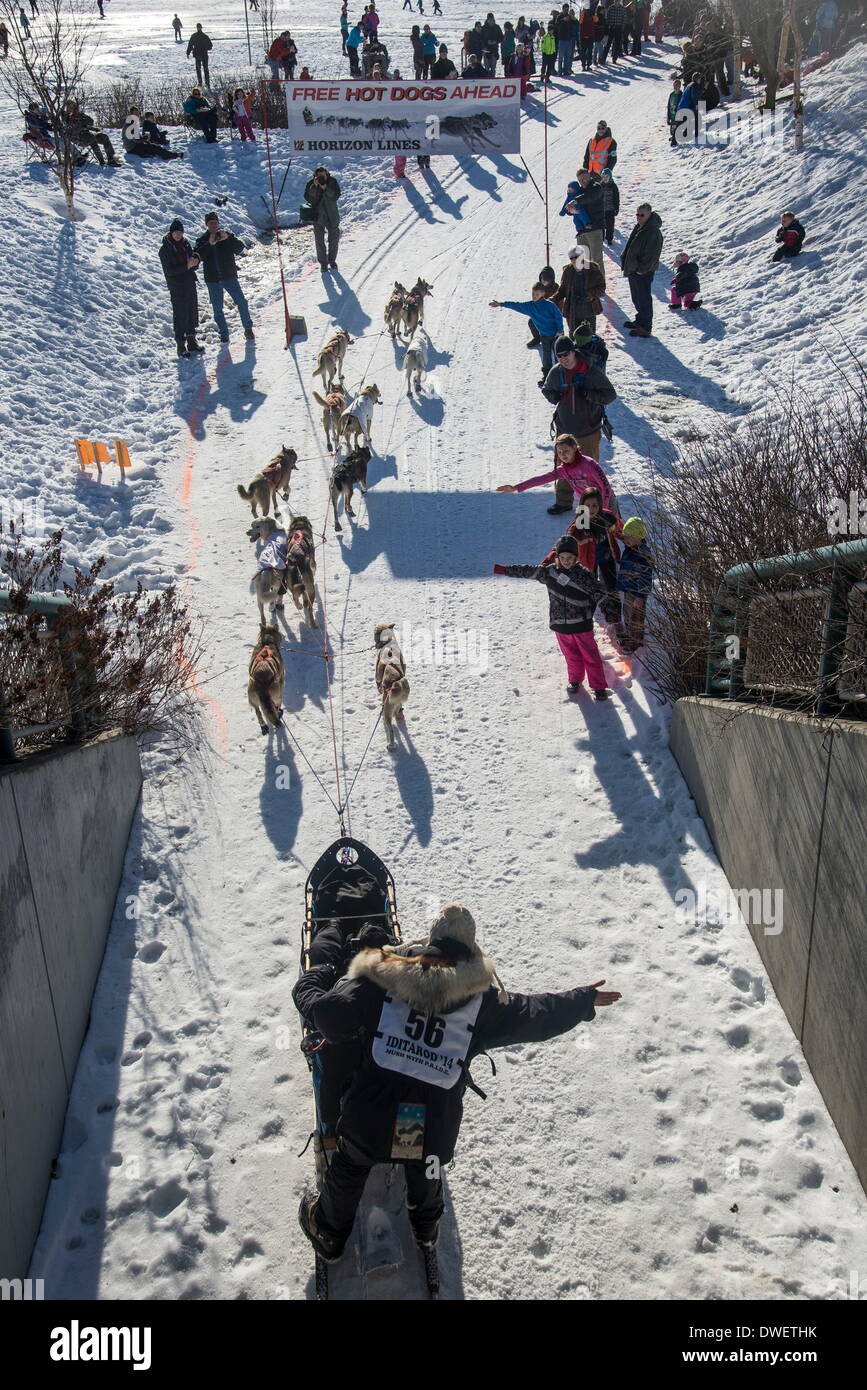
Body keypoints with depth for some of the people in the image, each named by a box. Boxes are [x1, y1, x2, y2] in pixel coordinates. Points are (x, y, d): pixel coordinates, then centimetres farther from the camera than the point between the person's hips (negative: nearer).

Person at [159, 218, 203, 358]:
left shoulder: (186, 244, 7)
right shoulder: (165, 249, -10)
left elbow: (194, 266, 10)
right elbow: (169, 270, -17)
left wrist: (195, 261, -15)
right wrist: (186, 266, -26)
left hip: (190, 283, 6)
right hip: (176, 287, -6)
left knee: (192, 312, 13)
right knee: (180, 315, -4)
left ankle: (192, 342, 27)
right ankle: (181, 346, 3)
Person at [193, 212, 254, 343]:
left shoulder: (227, 235, 3)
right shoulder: (203, 240, 4)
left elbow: (239, 249, -12)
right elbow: (198, 256, -13)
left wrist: (228, 238, -28)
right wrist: (209, 244, -26)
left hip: (229, 276, -1)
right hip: (212, 280, 1)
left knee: (242, 303, -4)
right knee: (217, 309, 4)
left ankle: (248, 329, 13)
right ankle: (224, 335, 15)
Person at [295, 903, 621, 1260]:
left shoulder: (380, 976, -7)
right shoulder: (483, 999, -3)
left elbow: (330, 1016, -11)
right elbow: (538, 1015, 7)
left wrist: (312, 978, 10)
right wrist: (585, 1000, 23)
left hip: (369, 1114, -1)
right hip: (435, 1125, 2)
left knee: (348, 1170, 31)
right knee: (425, 1176, 36)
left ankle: (329, 1233, 54)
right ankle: (426, 1229, 63)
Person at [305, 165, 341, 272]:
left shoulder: (332, 181, -7)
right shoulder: (311, 183, -6)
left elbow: (336, 195, -16)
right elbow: (307, 197, -15)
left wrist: (325, 188, -28)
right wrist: (314, 186, -27)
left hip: (332, 215, 1)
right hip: (317, 215, -1)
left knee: (334, 239, 12)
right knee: (319, 240, 2)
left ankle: (332, 260, 31)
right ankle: (323, 263, 13)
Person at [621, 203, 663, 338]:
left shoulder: (653, 232, -21)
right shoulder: (638, 228, 9)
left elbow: (652, 255, -22)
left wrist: (642, 269, -20)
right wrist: (625, 262, 15)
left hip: (643, 273, -10)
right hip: (632, 269, 10)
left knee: (644, 299, -3)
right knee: (636, 297, 22)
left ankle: (645, 328, 3)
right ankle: (640, 320, 39)